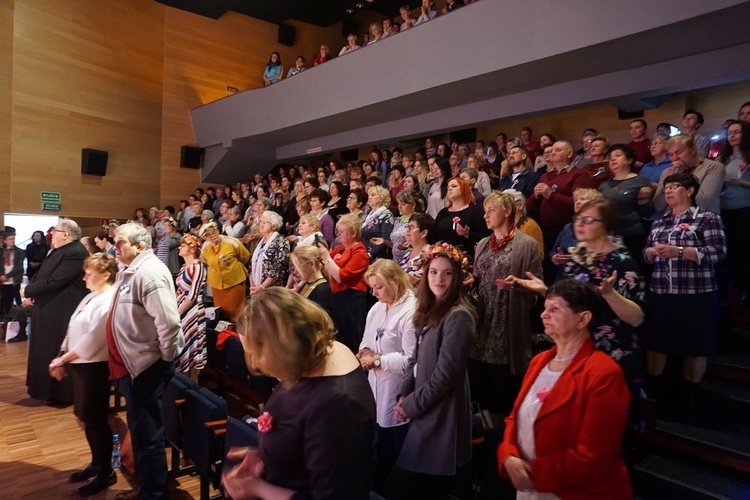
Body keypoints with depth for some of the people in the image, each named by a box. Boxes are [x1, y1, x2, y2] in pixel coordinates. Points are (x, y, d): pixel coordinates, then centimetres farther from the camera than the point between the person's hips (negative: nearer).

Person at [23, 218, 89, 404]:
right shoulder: (58, 250, 11)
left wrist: (28, 291, -12)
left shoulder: (75, 253, -24)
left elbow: (53, 282, -26)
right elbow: (42, 274, 13)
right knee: (49, 350, 20)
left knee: (60, 352, 2)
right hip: (51, 310, 10)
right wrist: (32, 294, -2)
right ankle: (52, 389, 34)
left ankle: (63, 394, 16)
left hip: (63, 313, -10)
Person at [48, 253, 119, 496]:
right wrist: (61, 359, 7)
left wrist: (63, 359, -14)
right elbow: (74, 329, 15)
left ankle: (106, 473, 15)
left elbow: (93, 339, -22)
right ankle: (96, 463, 32)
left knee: (95, 419, 1)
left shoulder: (110, 300, -18)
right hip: (80, 364, 9)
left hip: (95, 366, -9)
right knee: (86, 417, 17)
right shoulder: (91, 296, 13)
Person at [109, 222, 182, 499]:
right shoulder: (128, 272, 13)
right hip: (133, 364, 11)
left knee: (147, 434, 1)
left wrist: (165, 357, -16)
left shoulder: (149, 272, -20)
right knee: (140, 431, 23)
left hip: (146, 367, -11)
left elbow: (168, 322, -28)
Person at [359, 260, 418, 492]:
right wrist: (365, 352, -5)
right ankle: (379, 490, 40)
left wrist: (377, 360, -17)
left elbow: (411, 360, -24)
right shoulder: (376, 308, 8)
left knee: (400, 455, 9)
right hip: (377, 392, 8)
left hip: (399, 397, -8)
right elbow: (367, 340, 17)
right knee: (380, 453, 22)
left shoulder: (411, 311, -20)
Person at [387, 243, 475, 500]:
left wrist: (411, 405, -11)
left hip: (441, 415, -8)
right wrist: (404, 396, 3)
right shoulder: (428, 311, 9)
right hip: (423, 410, 8)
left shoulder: (459, 316, -19)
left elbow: (445, 374, -21)